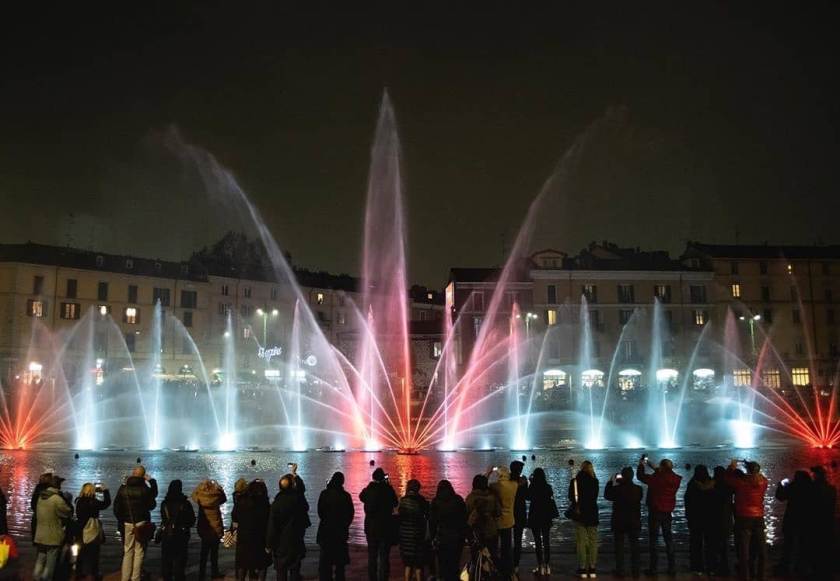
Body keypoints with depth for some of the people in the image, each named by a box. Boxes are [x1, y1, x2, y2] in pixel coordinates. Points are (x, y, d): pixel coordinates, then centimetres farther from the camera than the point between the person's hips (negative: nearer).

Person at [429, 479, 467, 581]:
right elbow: (465, 519, 5)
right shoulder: (459, 500, 3)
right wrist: (464, 535, 9)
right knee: (455, 564, 12)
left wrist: (432, 537, 4)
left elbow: (432, 522, -2)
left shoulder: (436, 502, -2)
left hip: (442, 538, -2)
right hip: (457, 538, 2)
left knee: (443, 564, 5)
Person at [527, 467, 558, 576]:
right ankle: (547, 567, 11)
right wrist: (553, 515, 12)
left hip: (535, 517, -3)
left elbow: (527, 497, 4)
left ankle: (541, 567, 0)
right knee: (546, 541, 10)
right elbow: (551, 502, 2)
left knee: (538, 542, 1)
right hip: (546, 518, 3)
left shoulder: (532, 487, -12)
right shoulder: (548, 487, -3)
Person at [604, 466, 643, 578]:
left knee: (619, 547, 6)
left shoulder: (617, 488, -15)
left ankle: (620, 570, 7)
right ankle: (635, 570, 13)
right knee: (634, 546, 12)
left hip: (619, 522, -2)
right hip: (634, 522, 2)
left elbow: (607, 495, 2)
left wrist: (611, 482, 8)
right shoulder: (638, 489, -8)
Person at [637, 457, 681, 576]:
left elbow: (640, 476, -11)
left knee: (653, 539, 3)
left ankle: (653, 568, 3)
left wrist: (641, 465, 7)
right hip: (668, 513, 5)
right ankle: (672, 568, 17)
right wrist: (652, 466, 20)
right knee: (668, 539, 15)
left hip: (655, 512, -5)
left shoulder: (656, 479, -22)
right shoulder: (675, 479, -5)